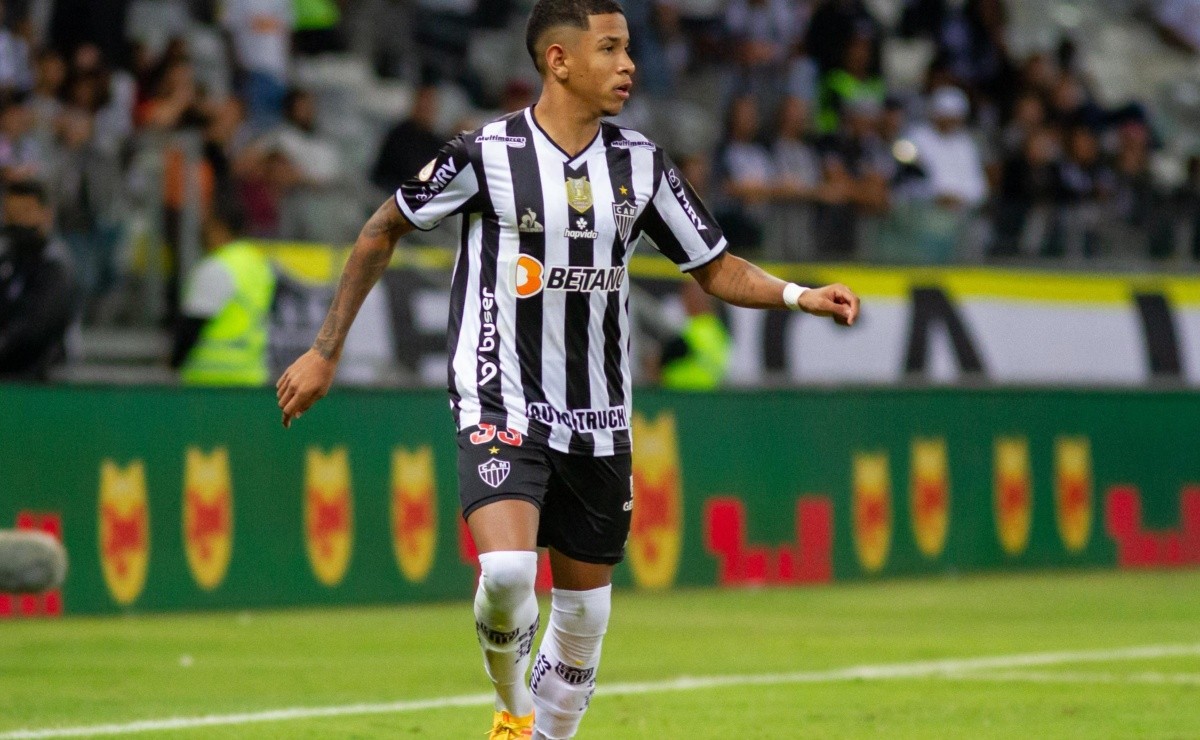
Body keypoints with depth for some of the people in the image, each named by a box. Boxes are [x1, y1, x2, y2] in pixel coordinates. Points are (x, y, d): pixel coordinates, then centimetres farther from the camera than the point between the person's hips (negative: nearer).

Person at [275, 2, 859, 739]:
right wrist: (326, 352, 5)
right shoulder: (488, 154, -9)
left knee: (585, 612, 7)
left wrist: (799, 295, -9)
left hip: (597, 422, 5)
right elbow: (384, 231, 4)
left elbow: (716, 268, 10)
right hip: (501, 407, -5)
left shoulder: (641, 164, 2)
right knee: (506, 573, -25)